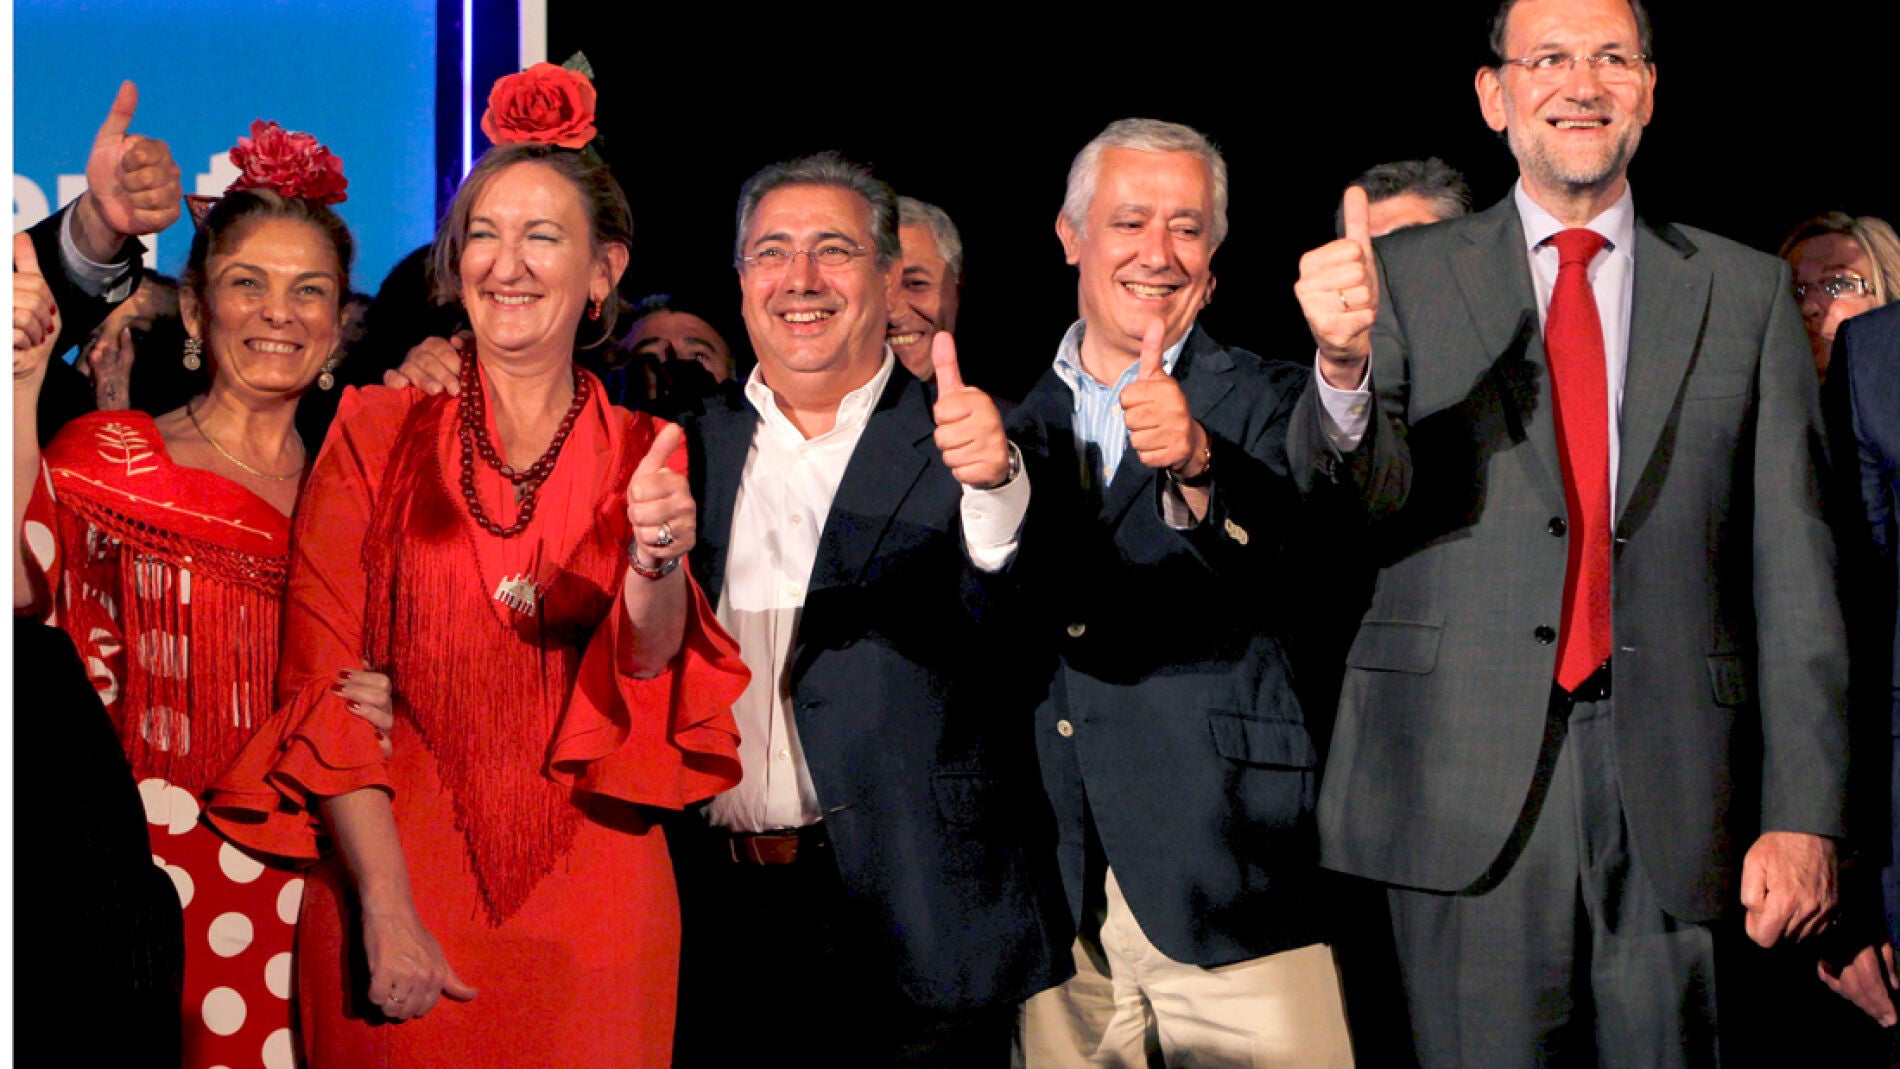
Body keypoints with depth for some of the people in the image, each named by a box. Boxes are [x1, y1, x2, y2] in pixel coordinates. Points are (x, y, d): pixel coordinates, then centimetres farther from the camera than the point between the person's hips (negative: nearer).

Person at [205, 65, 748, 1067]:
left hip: (587, 907, 1)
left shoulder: (641, 457, 4)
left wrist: (657, 566, -32)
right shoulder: (377, 431, 0)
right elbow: (323, 681, -5)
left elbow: (646, 672, -10)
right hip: (388, 875, -1)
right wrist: (386, 912, -14)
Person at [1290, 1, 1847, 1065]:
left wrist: (1805, 815, -1)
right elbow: (1363, 489, -7)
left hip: (1674, 788, 1)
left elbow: (1793, 571, 6)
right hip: (1467, 790, -1)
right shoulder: (1405, 278, 7)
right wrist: (1345, 364, -29)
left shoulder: (1745, 292, 9)